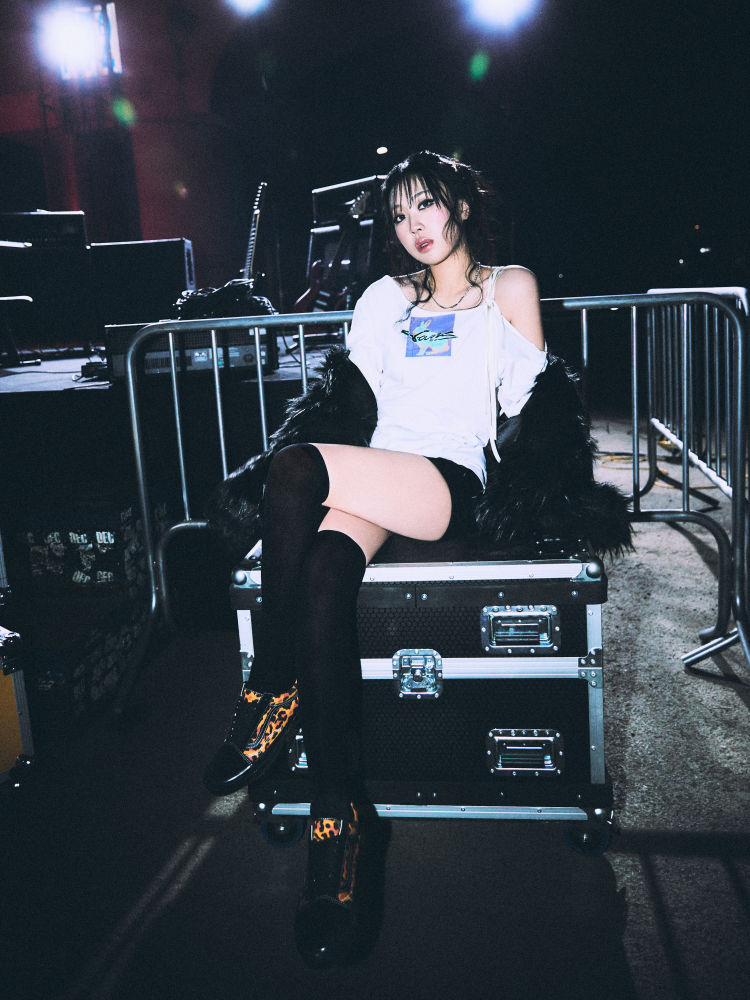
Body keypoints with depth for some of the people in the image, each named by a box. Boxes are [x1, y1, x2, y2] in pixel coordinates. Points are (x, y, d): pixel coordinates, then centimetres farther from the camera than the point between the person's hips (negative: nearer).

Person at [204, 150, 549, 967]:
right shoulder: (385, 297, 26)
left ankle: (272, 690, -22)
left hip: (454, 484, -4)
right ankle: (335, 818, -32)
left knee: (294, 469, -33)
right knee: (325, 575, -32)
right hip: (376, 475, 4)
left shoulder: (508, 286, 15)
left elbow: (524, 400, 10)